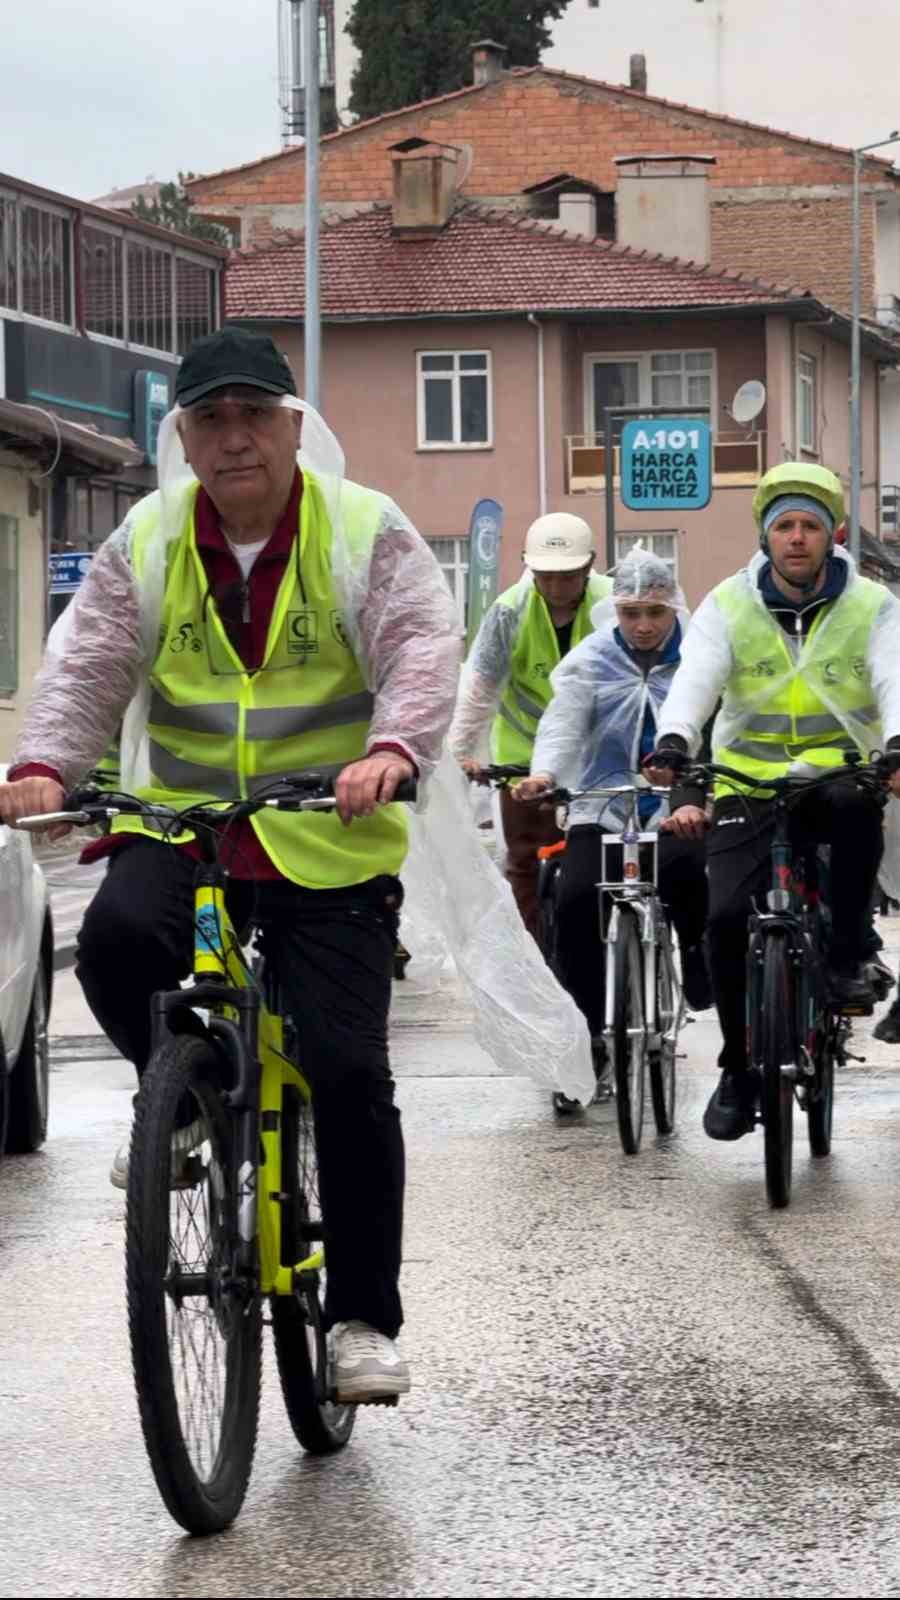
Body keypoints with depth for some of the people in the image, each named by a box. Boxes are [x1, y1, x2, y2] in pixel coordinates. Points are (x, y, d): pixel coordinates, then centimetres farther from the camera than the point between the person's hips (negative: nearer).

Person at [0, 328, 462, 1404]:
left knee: (348, 1072, -9)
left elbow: (422, 651, -15)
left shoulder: (365, 533, -3)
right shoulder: (147, 542, 5)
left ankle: (364, 1316, 5)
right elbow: (89, 667, -1)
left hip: (329, 845, -2)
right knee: (115, 942, -30)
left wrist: (393, 750, -35)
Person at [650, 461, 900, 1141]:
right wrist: (673, 744, -34)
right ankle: (739, 1072, 2)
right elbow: (694, 679, -12)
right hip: (748, 785, 1)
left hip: (835, 778, -1)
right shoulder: (730, 605, 1)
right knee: (727, 915, -16)